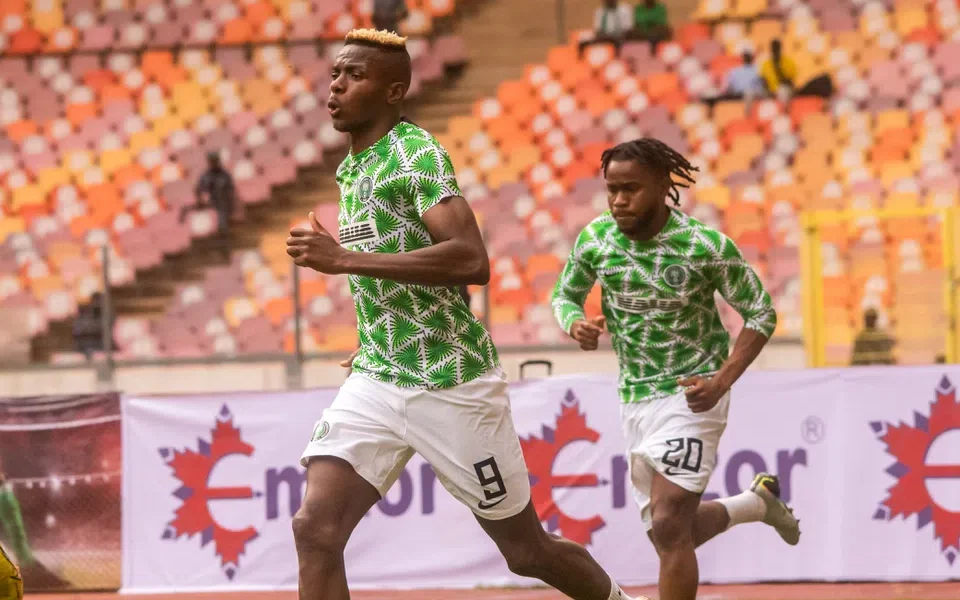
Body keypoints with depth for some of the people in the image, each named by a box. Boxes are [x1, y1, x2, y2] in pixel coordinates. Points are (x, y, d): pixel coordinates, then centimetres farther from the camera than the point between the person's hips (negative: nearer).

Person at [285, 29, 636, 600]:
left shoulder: (416, 153, -14)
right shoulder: (351, 168, 12)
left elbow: (472, 260, -29)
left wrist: (346, 259, -30)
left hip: (452, 384, -7)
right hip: (376, 381, 7)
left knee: (528, 550, 7)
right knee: (316, 528, -14)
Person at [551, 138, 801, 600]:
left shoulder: (706, 246, -19)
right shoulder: (595, 238, -7)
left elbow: (761, 315, -8)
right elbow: (565, 293, 10)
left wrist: (721, 382, -21)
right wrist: (575, 324, -15)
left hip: (691, 395, -6)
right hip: (634, 400, 6)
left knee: (669, 527, -18)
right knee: (670, 532, 13)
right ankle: (758, 502, 41)